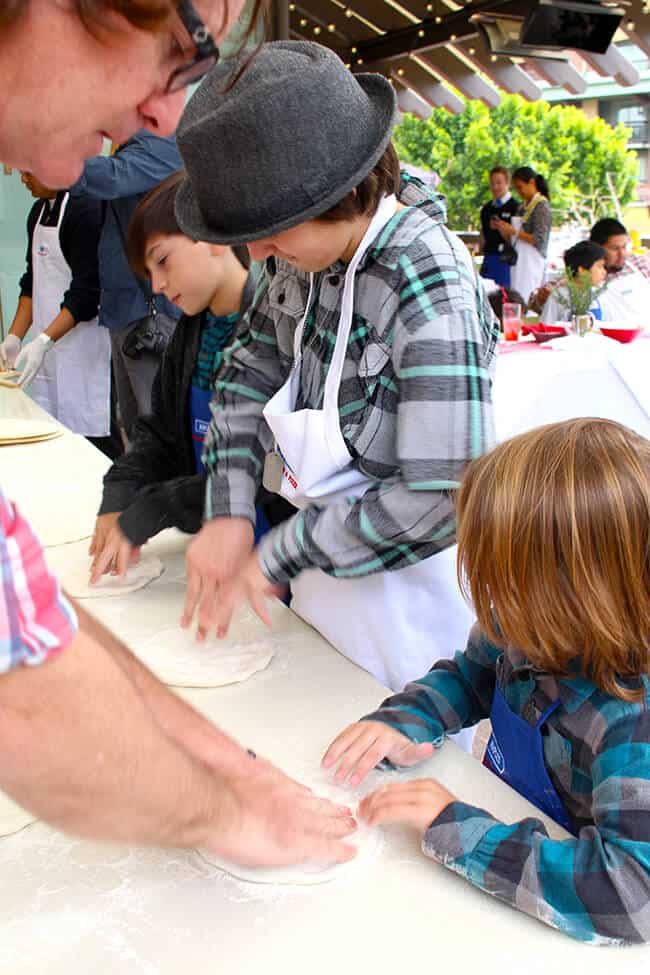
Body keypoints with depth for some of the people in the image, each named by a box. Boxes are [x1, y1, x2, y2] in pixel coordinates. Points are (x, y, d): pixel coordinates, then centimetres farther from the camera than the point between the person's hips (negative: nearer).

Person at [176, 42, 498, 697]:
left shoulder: (431, 292, -30)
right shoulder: (304, 252, -8)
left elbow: (441, 497, -30)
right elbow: (249, 370, 4)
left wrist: (276, 557, -22)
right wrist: (228, 511, -9)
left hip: (407, 592, -7)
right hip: (321, 575, 7)